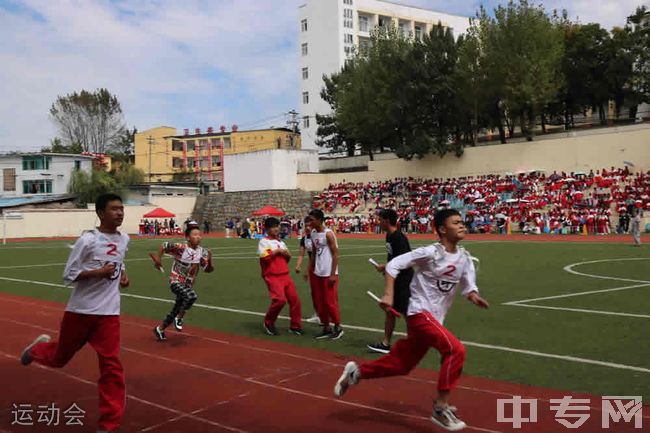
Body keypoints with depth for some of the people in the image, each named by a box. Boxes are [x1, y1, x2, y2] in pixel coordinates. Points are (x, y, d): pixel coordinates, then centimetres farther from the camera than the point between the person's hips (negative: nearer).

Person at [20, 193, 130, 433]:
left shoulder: (124, 239, 4)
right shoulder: (87, 240, -14)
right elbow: (68, 276, -12)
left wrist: (123, 274, 5)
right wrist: (98, 272, -24)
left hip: (108, 313, 3)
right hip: (80, 310, -3)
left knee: (112, 367, -7)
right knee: (59, 358, 18)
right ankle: (39, 348, 55)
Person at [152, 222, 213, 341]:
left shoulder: (202, 252, -4)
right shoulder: (181, 248, -20)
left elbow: (208, 269, -3)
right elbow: (163, 245, -16)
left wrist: (209, 259, -20)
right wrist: (157, 259, -22)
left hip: (188, 285, 6)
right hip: (176, 281, -6)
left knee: (176, 310, 17)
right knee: (192, 296, -35)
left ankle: (160, 329, 40)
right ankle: (179, 318, -12)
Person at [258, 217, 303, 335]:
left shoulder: (281, 242, 18)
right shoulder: (264, 241, -4)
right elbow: (265, 256, -19)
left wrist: (287, 254, 2)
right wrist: (277, 251, -10)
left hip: (285, 275, 7)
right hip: (272, 276, -7)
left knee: (295, 299, 4)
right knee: (280, 299, -22)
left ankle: (295, 326, 17)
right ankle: (268, 323, 1)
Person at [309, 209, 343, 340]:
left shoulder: (328, 234, -14)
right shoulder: (313, 234, 8)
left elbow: (335, 254, -14)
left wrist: (333, 274, -18)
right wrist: (311, 270, 13)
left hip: (329, 273, -7)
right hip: (318, 273, 8)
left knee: (330, 301, -2)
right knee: (320, 302, 10)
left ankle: (338, 327, 13)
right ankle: (326, 328, 19)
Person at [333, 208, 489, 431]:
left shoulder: (465, 258, 5)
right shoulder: (431, 253, -15)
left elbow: (468, 286, 8)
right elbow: (394, 264, -14)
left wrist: (474, 296, -15)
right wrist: (388, 295, -23)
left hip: (435, 318, 8)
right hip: (420, 312, -8)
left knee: (401, 364, 14)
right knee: (455, 349, -23)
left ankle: (356, 371, 33)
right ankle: (441, 409, -10)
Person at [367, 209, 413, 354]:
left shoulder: (399, 238, -20)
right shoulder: (388, 236, 9)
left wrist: (385, 267, -17)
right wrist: (387, 269, 6)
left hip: (403, 280, -10)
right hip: (393, 279, 10)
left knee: (408, 312, 0)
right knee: (390, 311, 13)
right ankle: (386, 344, 20)